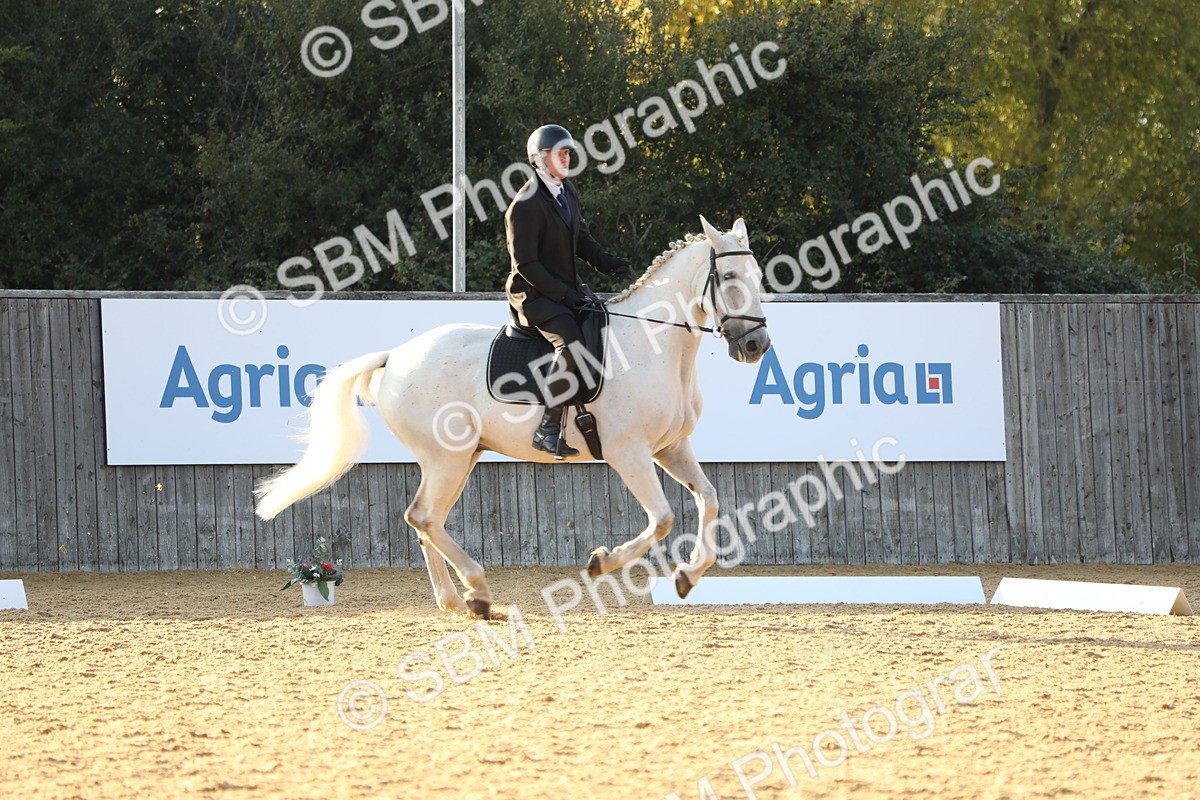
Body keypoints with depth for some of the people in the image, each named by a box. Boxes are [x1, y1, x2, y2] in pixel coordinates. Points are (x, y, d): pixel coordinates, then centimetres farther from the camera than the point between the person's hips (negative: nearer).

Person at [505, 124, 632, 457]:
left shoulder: (568, 191, 9)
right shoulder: (524, 206, -19)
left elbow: (580, 236, 21)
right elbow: (526, 264, -20)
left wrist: (606, 262, 3)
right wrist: (563, 295, -22)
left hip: (568, 288, 10)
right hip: (534, 293, -10)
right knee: (570, 344, -30)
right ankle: (548, 428, -28)